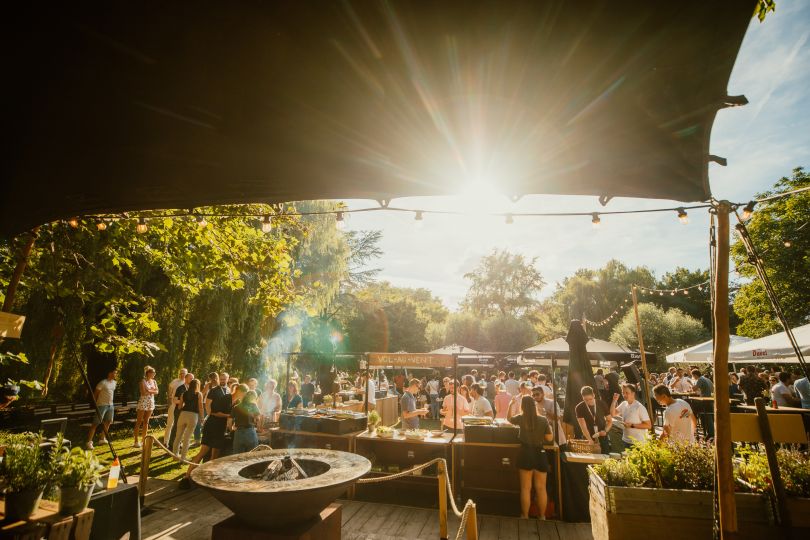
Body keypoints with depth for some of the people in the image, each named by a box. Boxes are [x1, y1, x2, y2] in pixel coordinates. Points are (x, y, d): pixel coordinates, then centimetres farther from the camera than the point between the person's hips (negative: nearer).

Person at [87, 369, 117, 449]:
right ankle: (89, 442, -4)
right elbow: (95, 393, -9)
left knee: (108, 423, 12)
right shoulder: (103, 383, -13)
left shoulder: (114, 382, 10)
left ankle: (102, 439, 23)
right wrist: (95, 403, -7)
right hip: (102, 405, -8)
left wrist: (111, 403, 17)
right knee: (95, 423, -7)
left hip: (111, 405, 8)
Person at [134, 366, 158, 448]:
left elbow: (156, 391, 2)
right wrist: (152, 391, -6)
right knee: (139, 422, -1)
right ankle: (136, 441, 3)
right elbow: (143, 392, -17)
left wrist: (149, 391, -12)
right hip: (143, 402, -6)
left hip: (151, 403, 6)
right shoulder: (143, 381, -8)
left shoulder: (154, 381, 10)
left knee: (146, 422, 9)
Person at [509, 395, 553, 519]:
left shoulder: (520, 419, -7)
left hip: (526, 454, -1)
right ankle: (542, 516, 23)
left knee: (525, 488, 9)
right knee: (541, 488, 13)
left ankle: (525, 516, 17)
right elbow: (549, 438, -2)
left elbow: (509, 419, 14)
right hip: (540, 455, 1)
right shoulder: (543, 420, -7)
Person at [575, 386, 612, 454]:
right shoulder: (579, 408, -10)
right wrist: (590, 440, -29)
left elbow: (610, 420, 7)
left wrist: (605, 430, -11)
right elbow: (583, 425, -17)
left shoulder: (601, 404, -2)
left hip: (603, 439, 2)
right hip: (588, 439, -2)